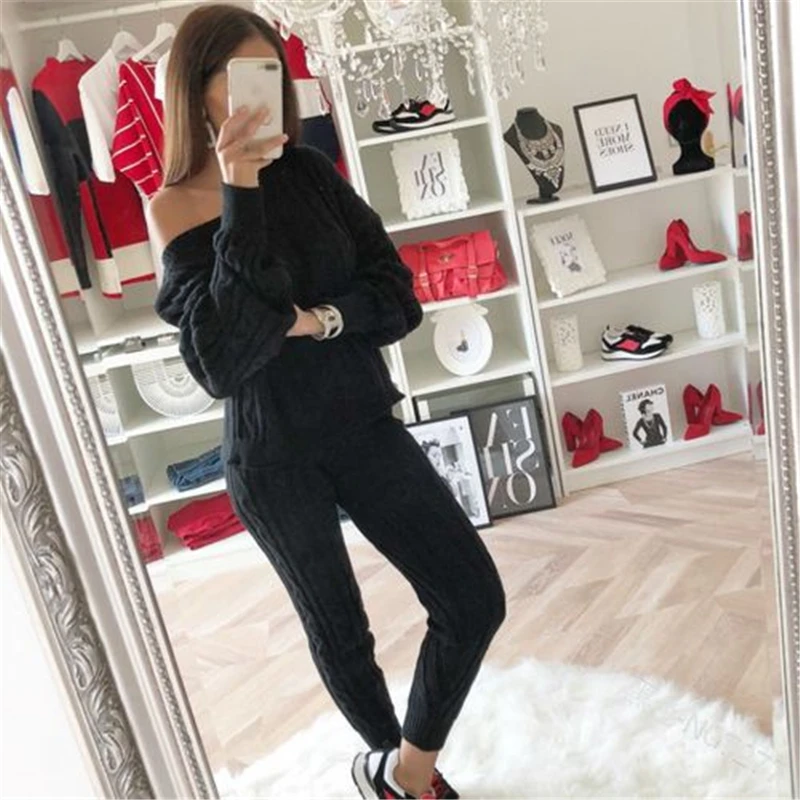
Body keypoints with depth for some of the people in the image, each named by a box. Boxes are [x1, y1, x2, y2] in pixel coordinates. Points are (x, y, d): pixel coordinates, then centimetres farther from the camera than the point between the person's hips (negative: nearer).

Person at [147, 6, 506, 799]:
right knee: (339, 631, 14)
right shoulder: (174, 209, -8)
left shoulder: (309, 173, 1)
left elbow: (399, 297, -3)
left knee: (475, 599, -3)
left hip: (365, 425, 3)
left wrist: (318, 320, -21)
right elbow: (221, 362, -24)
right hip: (274, 461, -3)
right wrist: (240, 197, -26)